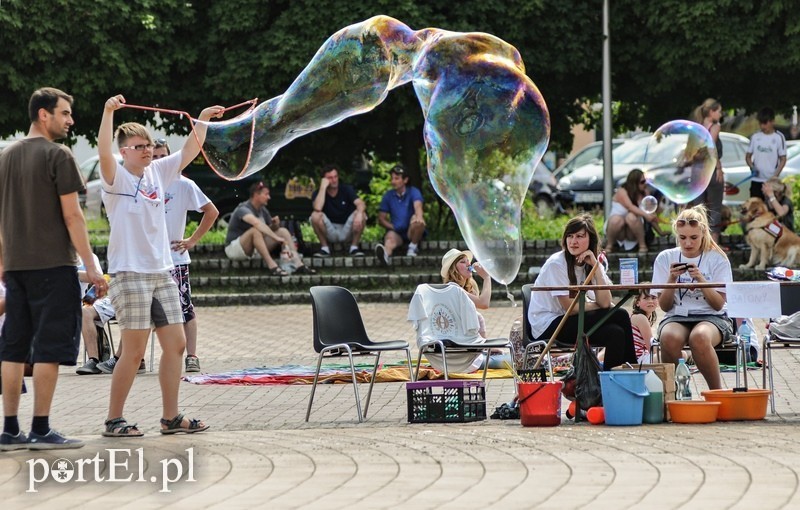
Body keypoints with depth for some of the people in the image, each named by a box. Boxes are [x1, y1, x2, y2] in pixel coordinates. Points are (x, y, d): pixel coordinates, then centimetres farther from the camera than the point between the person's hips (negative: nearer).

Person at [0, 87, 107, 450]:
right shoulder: (57, 156, -8)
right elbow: (72, 215, -12)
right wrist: (91, 266, -10)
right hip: (53, 264, -7)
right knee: (49, 347, -3)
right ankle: (41, 430, -4)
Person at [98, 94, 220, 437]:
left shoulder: (158, 173, 11)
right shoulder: (117, 177, -6)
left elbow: (190, 152, 18)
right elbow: (104, 151, -25)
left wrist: (203, 121, 9)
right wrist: (108, 112, -34)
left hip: (161, 273, 7)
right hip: (129, 274, -7)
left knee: (175, 344, 7)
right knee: (134, 351, -8)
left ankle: (171, 418, 15)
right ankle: (114, 421, 0)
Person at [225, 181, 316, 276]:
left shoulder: (263, 210, 6)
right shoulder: (243, 209, -22)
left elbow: (271, 230, 16)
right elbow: (257, 223, -41)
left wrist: (275, 225, -9)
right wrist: (277, 238, -46)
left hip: (255, 249, 8)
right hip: (234, 249, -8)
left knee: (283, 231, -5)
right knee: (256, 230, -36)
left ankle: (298, 264, -18)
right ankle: (272, 266, -41)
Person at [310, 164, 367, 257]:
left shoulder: (346, 189, -3)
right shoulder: (318, 193, -6)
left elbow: (361, 204, -21)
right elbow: (317, 208, -30)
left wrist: (359, 214, -45)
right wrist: (323, 187, -25)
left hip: (347, 232, 1)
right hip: (329, 233, -1)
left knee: (362, 214, -26)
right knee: (316, 215, -28)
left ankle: (354, 247, -10)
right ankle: (324, 248, -11)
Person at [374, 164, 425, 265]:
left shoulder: (413, 192, 1)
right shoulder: (388, 196, 11)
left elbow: (418, 206, -21)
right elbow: (381, 219, 11)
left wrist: (419, 217, -46)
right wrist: (393, 227, -9)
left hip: (411, 231, -1)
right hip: (396, 232, 1)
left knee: (416, 218, -34)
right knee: (390, 237, -35)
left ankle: (413, 246, -14)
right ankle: (385, 254, -71)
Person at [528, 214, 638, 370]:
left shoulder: (591, 263, 6)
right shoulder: (556, 264, -13)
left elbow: (605, 303, -9)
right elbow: (569, 307, -16)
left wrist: (596, 266, -13)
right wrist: (597, 306, -2)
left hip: (569, 321, 6)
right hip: (547, 326, -6)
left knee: (615, 333, -21)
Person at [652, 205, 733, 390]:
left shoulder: (717, 259, 2)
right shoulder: (665, 258, 7)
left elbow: (718, 305, -3)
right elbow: (664, 306, 5)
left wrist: (701, 280, -17)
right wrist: (671, 279, -11)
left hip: (711, 317, -1)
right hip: (676, 317, 2)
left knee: (700, 337, -39)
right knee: (670, 337, -37)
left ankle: (717, 391, -21)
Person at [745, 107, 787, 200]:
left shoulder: (778, 137, -4)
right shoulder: (755, 137, 5)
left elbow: (783, 159, -2)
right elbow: (748, 156, 11)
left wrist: (775, 176, -12)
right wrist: (752, 167, -9)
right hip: (756, 180, 3)